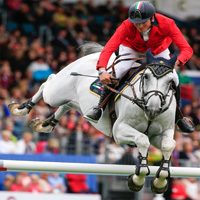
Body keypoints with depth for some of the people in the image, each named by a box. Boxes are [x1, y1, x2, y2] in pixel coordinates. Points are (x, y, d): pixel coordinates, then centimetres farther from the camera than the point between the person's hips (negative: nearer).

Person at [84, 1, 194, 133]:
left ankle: (178, 117, 14)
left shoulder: (166, 24, -38)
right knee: (113, 76, -23)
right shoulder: (127, 26, -38)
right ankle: (100, 108, 0)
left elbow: (187, 49, -41)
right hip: (131, 48, -1)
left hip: (159, 50, 1)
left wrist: (176, 62, -62)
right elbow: (109, 48, -46)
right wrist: (102, 71, -62)